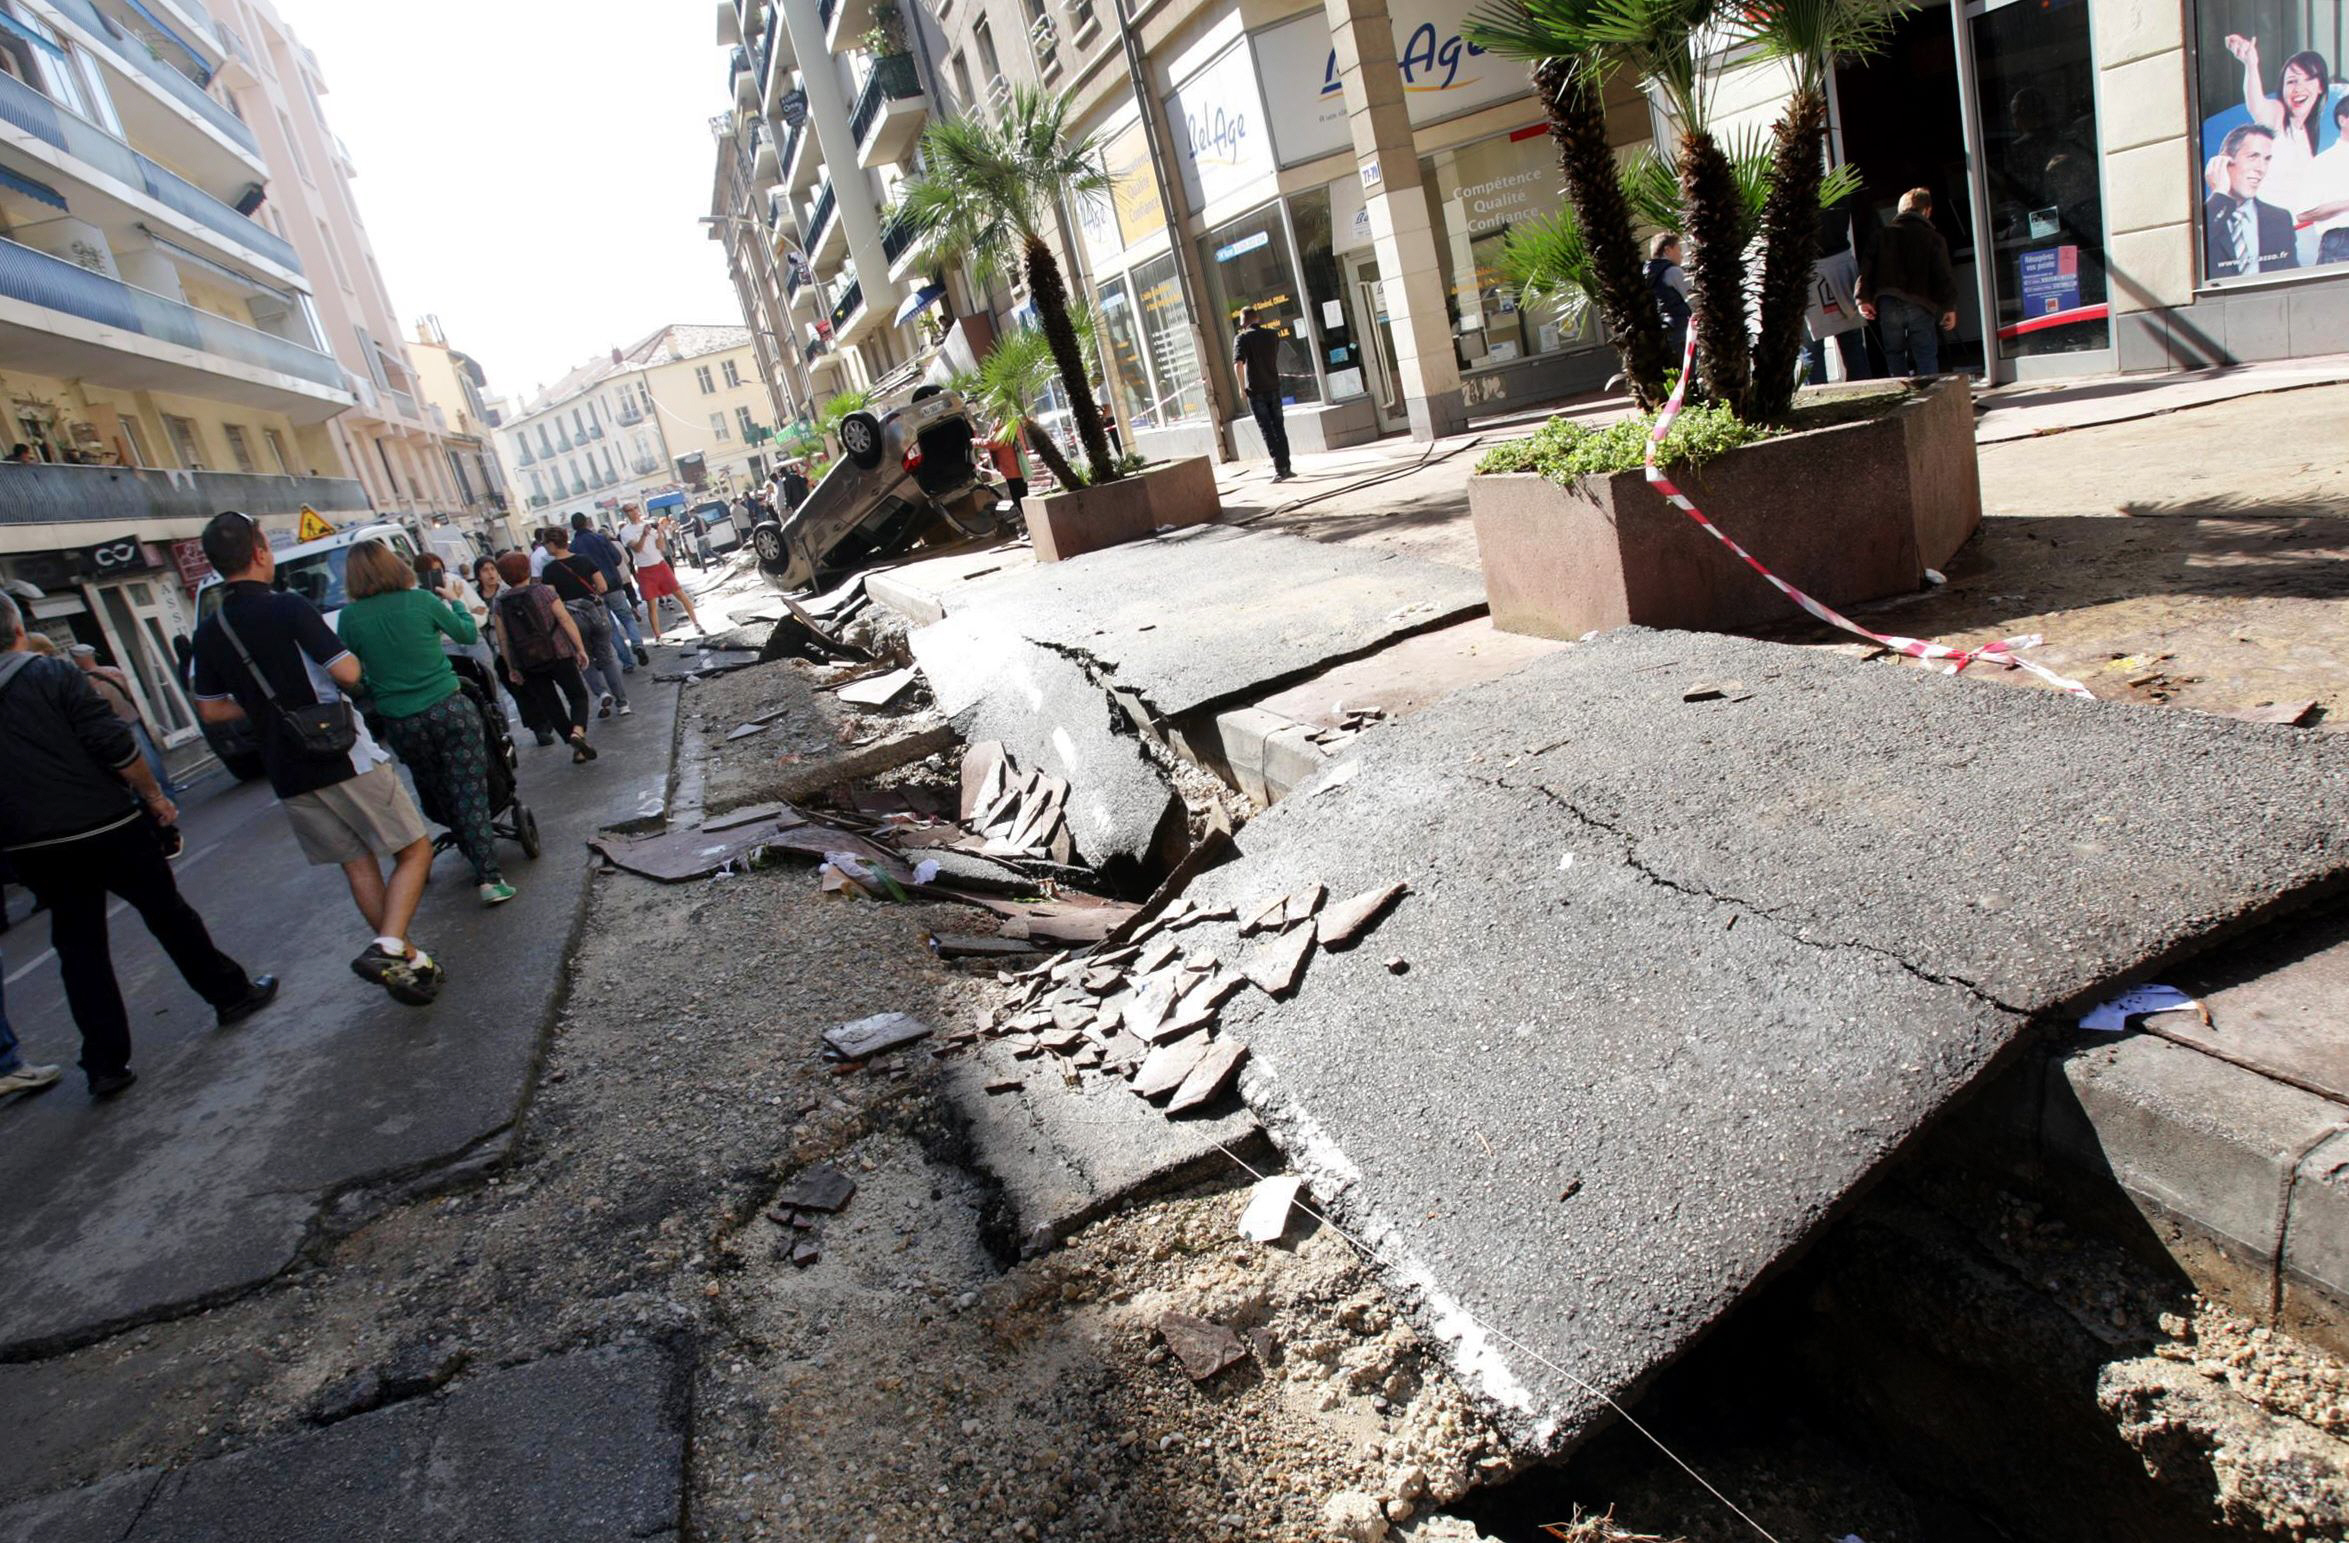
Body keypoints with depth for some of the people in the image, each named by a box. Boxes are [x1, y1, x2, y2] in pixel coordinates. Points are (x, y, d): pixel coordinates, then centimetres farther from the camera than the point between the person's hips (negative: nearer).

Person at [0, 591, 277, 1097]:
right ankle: (232, 994, 25)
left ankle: (105, 1064, 10)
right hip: (106, 827, -4)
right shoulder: (53, 675, -8)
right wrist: (155, 796, -2)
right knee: (168, 914, 13)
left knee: (78, 946, 10)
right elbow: (115, 746, -14)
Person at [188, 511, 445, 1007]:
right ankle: (388, 946, -19)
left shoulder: (209, 633, 7)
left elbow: (210, 710, 12)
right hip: (346, 760, -6)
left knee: (358, 865, 14)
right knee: (415, 850, 1)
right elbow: (347, 672, -17)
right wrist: (349, 657, 4)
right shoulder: (287, 607, -13)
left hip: (288, 775, 6)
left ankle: (408, 961, 15)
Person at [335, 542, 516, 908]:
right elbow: (469, 635, 10)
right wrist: (454, 601, 26)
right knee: (470, 794, -1)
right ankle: (489, 878, -7)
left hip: (400, 723, 1)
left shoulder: (350, 617, -3)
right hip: (449, 710, -1)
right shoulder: (421, 600, -4)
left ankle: (474, 855, 30)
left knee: (438, 796, 18)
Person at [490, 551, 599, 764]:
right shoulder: (542, 591, -4)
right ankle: (578, 730, -20)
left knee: (550, 705, 12)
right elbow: (565, 620, -8)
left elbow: (503, 640, 3)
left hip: (527, 664, 3)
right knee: (578, 695, 8)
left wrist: (512, 668, 12)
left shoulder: (499, 605, 2)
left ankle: (578, 748, 11)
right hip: (558, 655, -2)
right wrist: (580, 648, -4)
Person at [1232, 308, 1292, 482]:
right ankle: (1286, 467, 13)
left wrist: (1241, 386, -12)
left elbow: (1238, 363, -22)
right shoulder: (1272, 334, 7)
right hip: (1273, 387, 4)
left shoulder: (1242, 338, -7)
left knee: (1267, 431, -1)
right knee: (1278, 428, 12)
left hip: (1256, 391, -4)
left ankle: (1280, 469, -4)